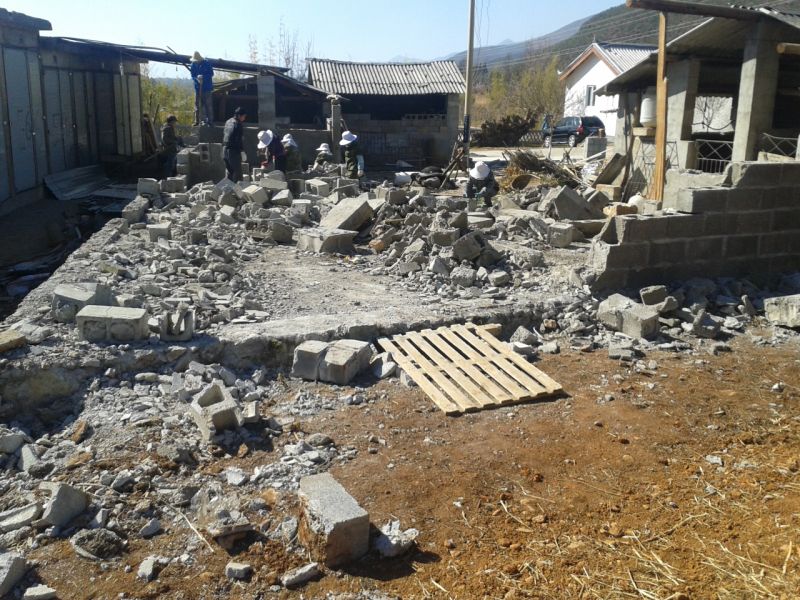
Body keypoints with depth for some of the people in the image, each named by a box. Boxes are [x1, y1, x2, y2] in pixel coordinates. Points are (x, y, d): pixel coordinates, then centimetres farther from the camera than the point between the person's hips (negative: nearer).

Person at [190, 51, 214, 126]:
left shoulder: (207, 64, -6)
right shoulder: (193, 65, 7)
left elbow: (211, 74, -6)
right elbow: (192, 75, 8)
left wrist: (203, 77, -21)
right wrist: (197, 79, -15)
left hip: (207, 87, -4)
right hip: (198, 87, 4)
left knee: (208, 104, -5)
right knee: (197, 104, 6)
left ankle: (209, 120, -1)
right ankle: (197, 120, 12)